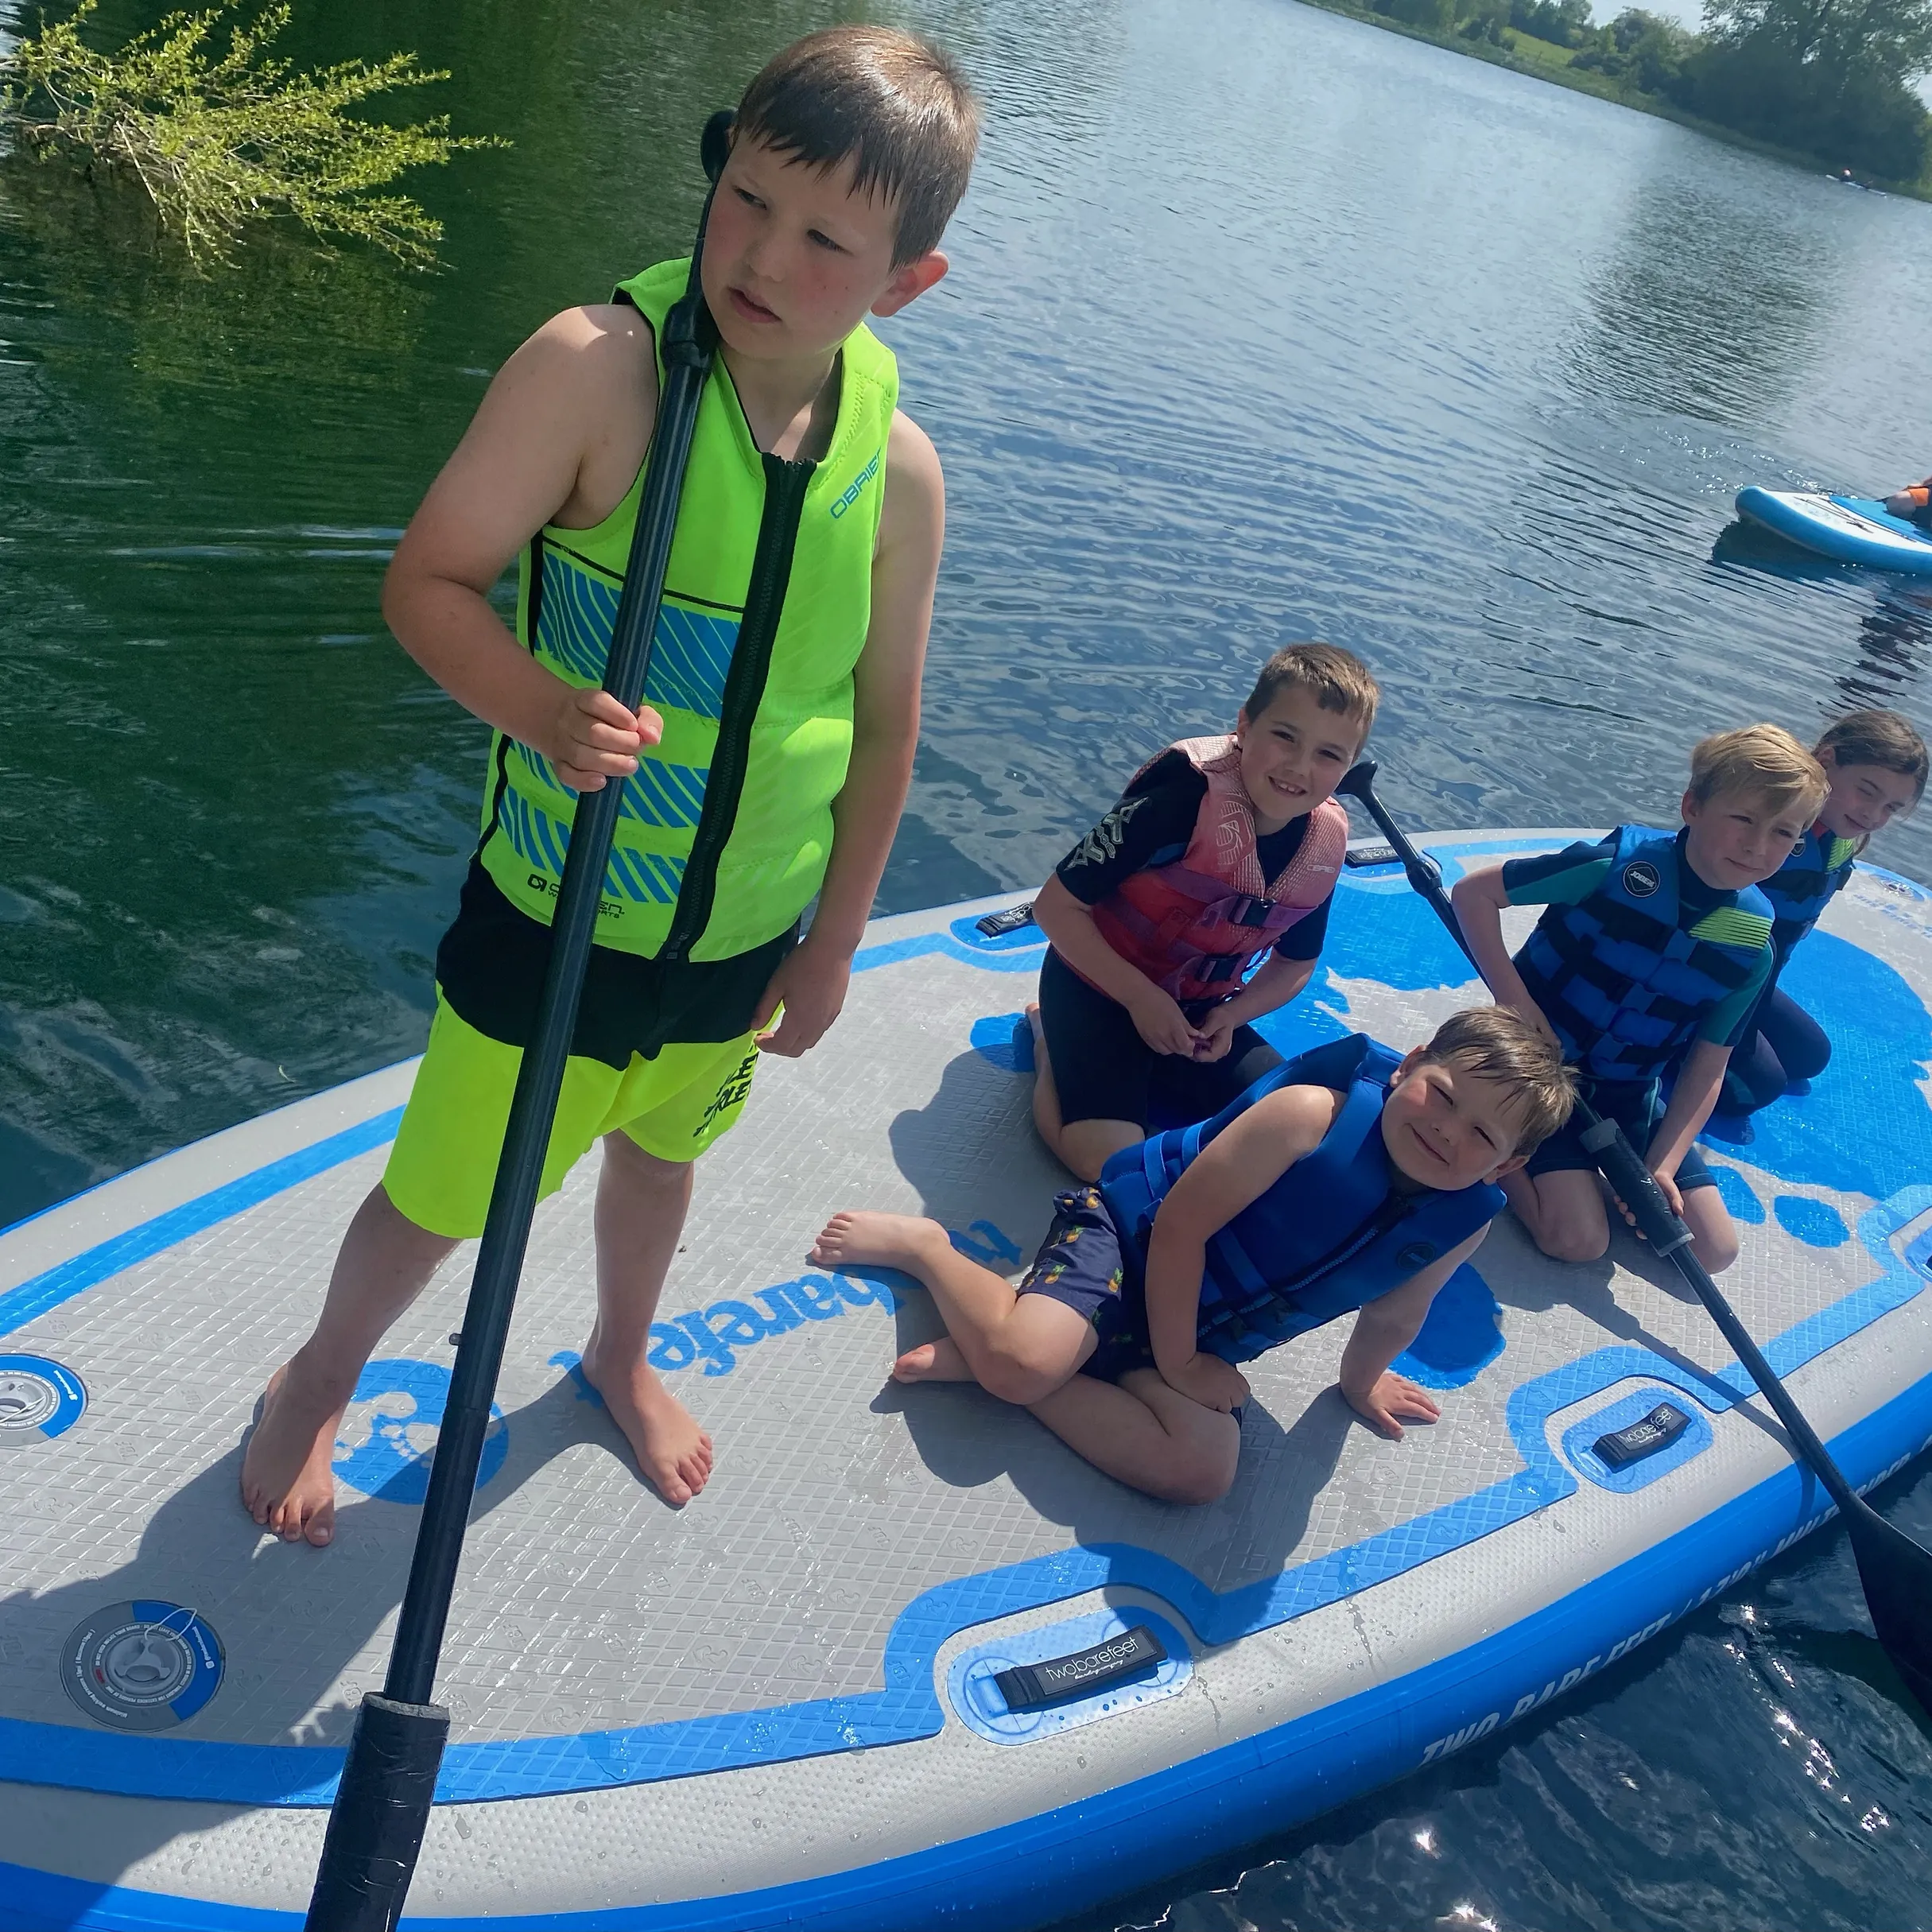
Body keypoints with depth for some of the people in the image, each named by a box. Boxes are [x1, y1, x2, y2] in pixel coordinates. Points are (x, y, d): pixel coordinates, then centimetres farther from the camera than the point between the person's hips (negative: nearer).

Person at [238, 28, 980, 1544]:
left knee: (660, 1150, 28)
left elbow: (884, 722, 0)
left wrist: (831, 945, 5)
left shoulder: (899, 469, -10)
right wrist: (543, 709, -37)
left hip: (744, 940, 4)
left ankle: (621, 1355, 60)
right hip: (556, 916, -3)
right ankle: (322, 1379, 49)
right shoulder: (600, 365, -22)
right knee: (442, 1196, 14)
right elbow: (428, 580, -17)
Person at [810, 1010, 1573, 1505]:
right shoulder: (1311, 1112, -26)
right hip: (1130, 1230, -5)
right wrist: (1174, 1362, -16)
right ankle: (924, 1244, 3)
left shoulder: (1464, 1224, -9)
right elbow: (1181, 1221, -22)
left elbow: (1391, 1316, 11)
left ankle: (986, 1356, -9)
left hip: (1199, 1335, 6)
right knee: (1024, 1359, -29)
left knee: (1201, 1472, -18)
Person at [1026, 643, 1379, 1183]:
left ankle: (1145, 1072, 16)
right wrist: (1141, 998, -23)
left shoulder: (1326, 845, -9)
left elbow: (1295, 964, 9)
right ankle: (1052, 1049, 8)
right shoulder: (1185, 797, -29)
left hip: (1197, 1007, 6)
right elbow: (1056, 905, -23)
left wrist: (1231, 1016, -10)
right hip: (1097, 985, -6)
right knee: (1109, 1162, -22)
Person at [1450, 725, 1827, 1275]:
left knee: (1714, 1249, 0)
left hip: (1627, 1095, 5)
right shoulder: (1618, 864, -23)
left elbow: (1706, 1069, -2)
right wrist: (1519, 1009, -21)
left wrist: (1661, 1167, -13)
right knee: (1580, 1241, -16)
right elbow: (1473, 893, -18)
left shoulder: (1751, 945, -9)